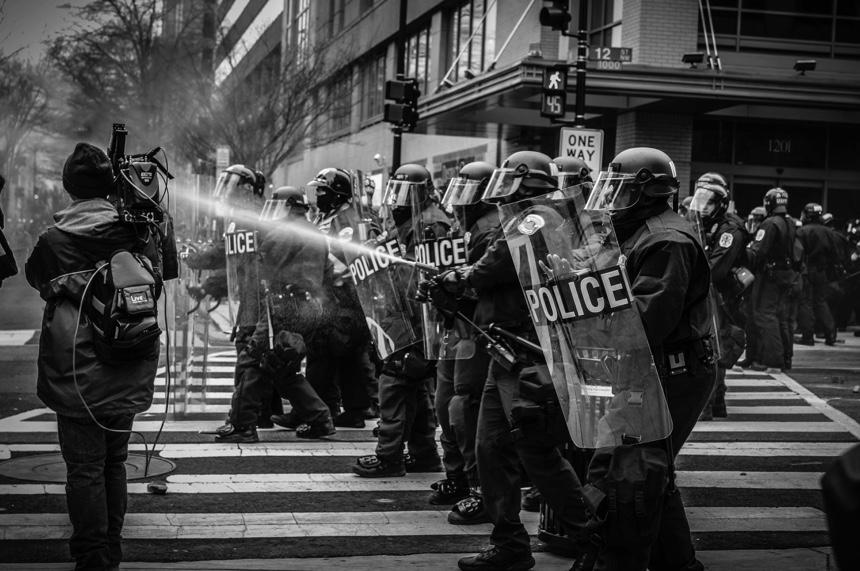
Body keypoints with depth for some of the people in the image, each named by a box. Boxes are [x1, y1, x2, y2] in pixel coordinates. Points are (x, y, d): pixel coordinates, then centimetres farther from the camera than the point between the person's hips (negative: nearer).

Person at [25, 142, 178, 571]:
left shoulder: (55, 238, -8)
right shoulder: (142, 229, -4)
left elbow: (33, 275, 11)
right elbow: (168, 271, 13)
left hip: (77, 372, -3)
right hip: (127, 374, 4)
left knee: (84, 465, 3)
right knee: (115, 461, 17)